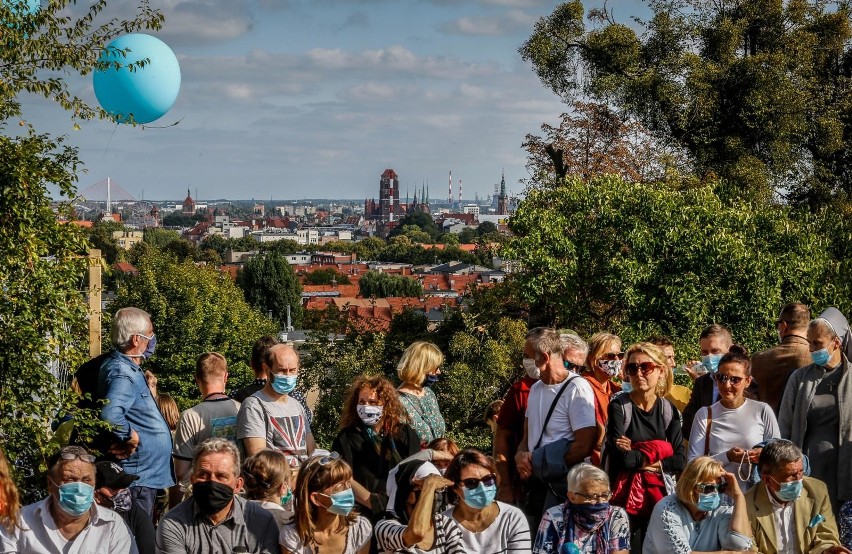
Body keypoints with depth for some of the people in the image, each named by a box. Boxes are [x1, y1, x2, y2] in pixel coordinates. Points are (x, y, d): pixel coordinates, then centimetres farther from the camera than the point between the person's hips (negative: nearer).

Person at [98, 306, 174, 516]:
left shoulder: (128, 369, 13)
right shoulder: (122, 373, -21)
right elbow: (110, 413, -38)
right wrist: (131, 437, -24)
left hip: (145, 475, 11)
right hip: (137, 477, -11)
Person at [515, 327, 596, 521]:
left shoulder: (577, 389, -11)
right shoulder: (536, 388, 15)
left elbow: (584, 446, -16)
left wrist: (537, 461, -11)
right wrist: (521, 456, -3)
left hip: (563, 483, -7)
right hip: (535, 483, 8)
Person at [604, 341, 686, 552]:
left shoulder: (668, 410, 6)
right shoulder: (619, 406, -6)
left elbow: (679, 461, -6)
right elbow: (621, 457, -18)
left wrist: (637, 457, -12)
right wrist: (657, 451, -7)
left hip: (658, 495, 4)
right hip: (624, 495, -4)